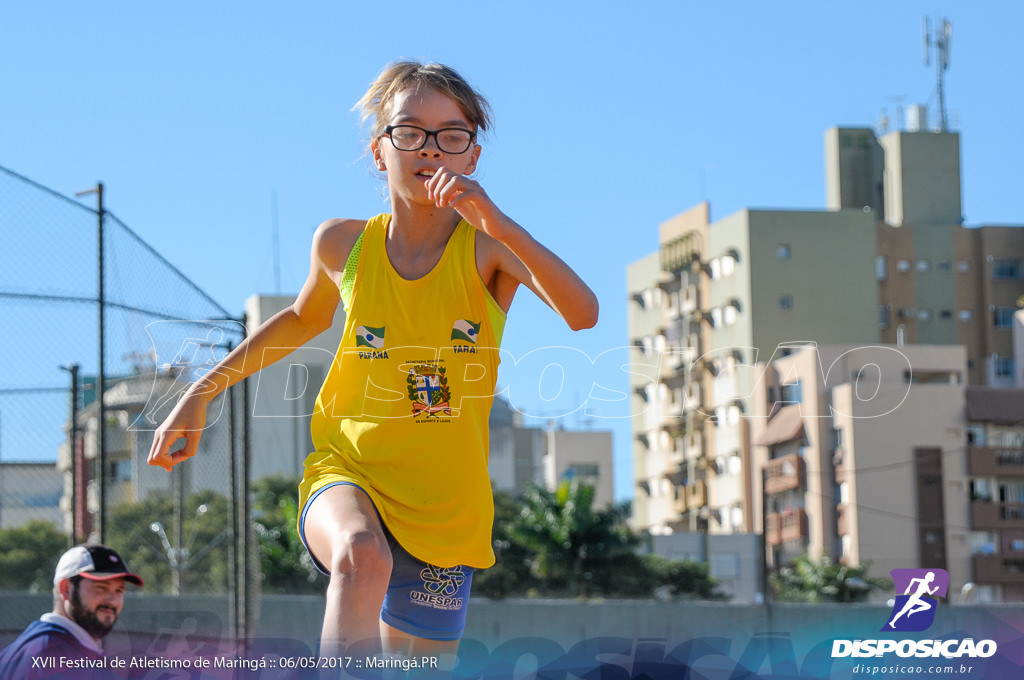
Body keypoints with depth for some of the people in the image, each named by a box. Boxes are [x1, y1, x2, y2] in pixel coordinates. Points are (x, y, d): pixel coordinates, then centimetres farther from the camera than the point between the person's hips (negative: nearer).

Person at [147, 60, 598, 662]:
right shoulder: (343, 244, -1)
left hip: (444, 509, 0)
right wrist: (200, 395, 21)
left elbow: (583, 313, -27)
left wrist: (496, 222, -37)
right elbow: (304, 317, 22)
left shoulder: (489, 249, -8)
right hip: (347, 473, 0)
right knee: (362, 555, -36)